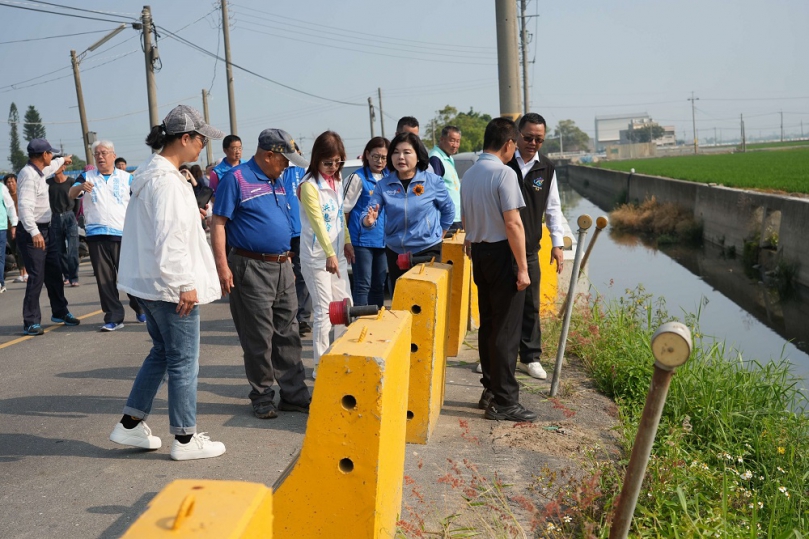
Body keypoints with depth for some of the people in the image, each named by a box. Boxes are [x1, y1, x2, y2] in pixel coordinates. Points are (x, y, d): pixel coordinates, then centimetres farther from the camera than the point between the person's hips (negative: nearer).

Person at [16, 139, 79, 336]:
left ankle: (60, 312, 29)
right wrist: (34, 233, -35)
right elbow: (24, 206, -28)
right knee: (36, 277, -9)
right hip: (32, 233, -10)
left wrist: (62, 160, 57)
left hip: (45, 230, 10)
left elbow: (50, 166, 39)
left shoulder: (39, 171, 12)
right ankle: (31, 322, -2)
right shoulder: (28, 175, -19)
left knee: (55, 273, 16)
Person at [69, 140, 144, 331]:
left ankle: (140, 310, 20)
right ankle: (114, 317, 6)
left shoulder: (127, 178, 8)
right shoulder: (87, 177, 10)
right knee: (104, 278, 1)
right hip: (96, 236, 1)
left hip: (123, 235, -1)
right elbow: (71, 194, -4)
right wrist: (80, 187, -26)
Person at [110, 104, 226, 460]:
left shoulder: (149, 173, 13)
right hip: (169, 284, -10)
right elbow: (170, 238, -24)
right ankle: (185, 439, 13)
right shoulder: (167, 180, -19)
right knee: (184, 361, 1)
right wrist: (185, 284, -21)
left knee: (161, 352, 21)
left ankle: (130, 425, 28)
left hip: (147, 282, 10)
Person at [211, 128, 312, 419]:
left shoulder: (278, 181, 14)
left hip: (282, 268, 7)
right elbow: (218, 223, -12)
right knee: (258, 339, 2)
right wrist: (222, 266, -18)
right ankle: (262, 397, 15)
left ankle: (294, 394, 19)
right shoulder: (235, 178, -8)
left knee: (288, 334, 10)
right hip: (251, 268, -7)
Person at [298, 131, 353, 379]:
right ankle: (320, 366, 7)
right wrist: (329, 254, -33)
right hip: (316, 257, -7)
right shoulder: (309, 186, -15)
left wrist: (347, 242, 12)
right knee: (324, 310, -4)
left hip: (337, 254, 8)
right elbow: (318, 222, -25)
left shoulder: (337, 180, 9)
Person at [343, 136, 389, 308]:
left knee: (379, 284, 14)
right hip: (362, 240, -6)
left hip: (382, 240, 6)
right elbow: (344, 209, -8)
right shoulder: (358, 178, -8)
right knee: (363, 285, -2)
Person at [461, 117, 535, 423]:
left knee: (488, 325, 15)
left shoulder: (468, 175, 11)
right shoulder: (504, 173, -15)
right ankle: (504, 401, 1)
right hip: (502, 253, -8)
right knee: (506, 329, -3)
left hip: (479, 253, 8)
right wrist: (522, 267, -17)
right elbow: (512, 223, -19)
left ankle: (490, 390, 24)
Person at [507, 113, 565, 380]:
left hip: (529, 249, 3)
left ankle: (530, 358, 19)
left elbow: (553, 208, 12)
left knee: (530, 305, 7)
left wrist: (557, 243, 7)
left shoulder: (547, 168, 6)